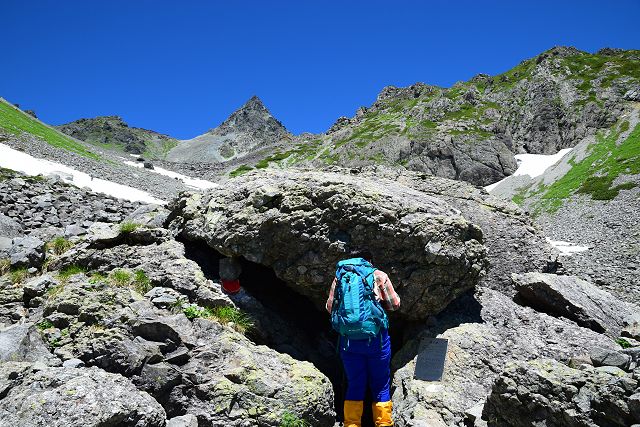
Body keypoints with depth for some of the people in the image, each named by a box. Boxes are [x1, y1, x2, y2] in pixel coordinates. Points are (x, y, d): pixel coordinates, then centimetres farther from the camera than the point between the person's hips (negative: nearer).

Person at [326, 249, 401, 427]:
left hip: (348, 338, 2)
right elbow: (394, 304, 3)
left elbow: (330, 307, 8)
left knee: (354, 384, 13)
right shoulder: (379, 275, 1)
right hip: (376, 337, -2)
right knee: (380, 385, 11)